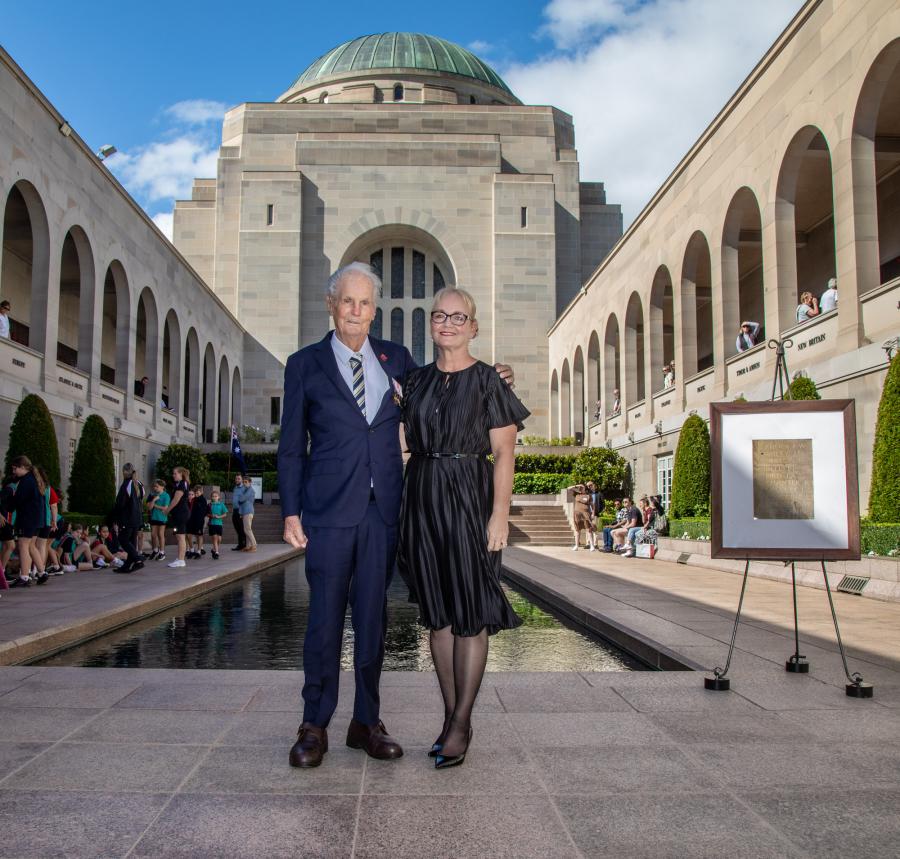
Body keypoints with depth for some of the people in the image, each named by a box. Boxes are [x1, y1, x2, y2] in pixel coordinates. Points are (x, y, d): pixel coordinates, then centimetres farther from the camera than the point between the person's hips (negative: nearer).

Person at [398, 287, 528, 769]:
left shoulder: (488, 382, 0)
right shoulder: (416, 381, 13)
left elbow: (504, 454, -5)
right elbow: (407, 444, 14)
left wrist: (500, 513, -12)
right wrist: (405, 507, 3)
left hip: (468, 498, -4)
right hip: (423, 498, 5)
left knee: (468, 614, -2)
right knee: (437, 612, 8)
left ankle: (461, 724, 8)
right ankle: (452, 717, 19)